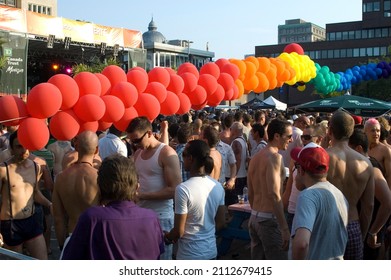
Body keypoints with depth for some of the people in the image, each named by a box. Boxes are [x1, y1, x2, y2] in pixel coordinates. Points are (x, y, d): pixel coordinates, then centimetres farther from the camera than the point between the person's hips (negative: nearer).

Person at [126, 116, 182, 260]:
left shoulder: (167, 153, -11)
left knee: (161, 258, 2)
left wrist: (143, 195, -19)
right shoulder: (137, 154, 12)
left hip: (161, 217, -7)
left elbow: (174, 190, -17)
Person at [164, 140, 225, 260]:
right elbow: (221, 223, 7)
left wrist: (167, 236, 4)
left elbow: (179, 231, -16)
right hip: (211, 251, 6)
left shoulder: (183, 189, -21)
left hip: (190, 255, -6)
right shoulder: (218, 186, -2)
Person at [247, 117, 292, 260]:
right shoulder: (275, 157, -15)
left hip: (254, 218, 9)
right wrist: (284, 228, -24)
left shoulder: (255, 158, 12)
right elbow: (274, 194, -24)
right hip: (270, 219, -9)